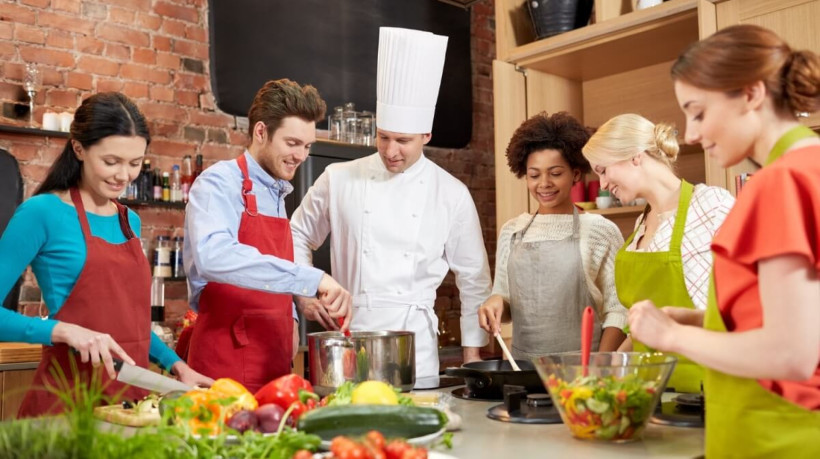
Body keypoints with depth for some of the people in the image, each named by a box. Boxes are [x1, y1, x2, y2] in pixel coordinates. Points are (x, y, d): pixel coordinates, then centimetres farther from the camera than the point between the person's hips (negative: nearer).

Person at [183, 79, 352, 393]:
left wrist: (289, 318, 5)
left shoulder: (278, 194, 13)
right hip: (227, 367, -7)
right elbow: (213, 257, -32)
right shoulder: (219, 183, -12)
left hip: (275, 363, 7)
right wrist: (312, 279, -34)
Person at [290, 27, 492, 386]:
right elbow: (299, 238, 16)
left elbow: (473, 279, 6)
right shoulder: (339, 179, 1)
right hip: (349, 333, 1)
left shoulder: (452, 194, 0)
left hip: (415, 345, 0)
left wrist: (472, 353, 6)